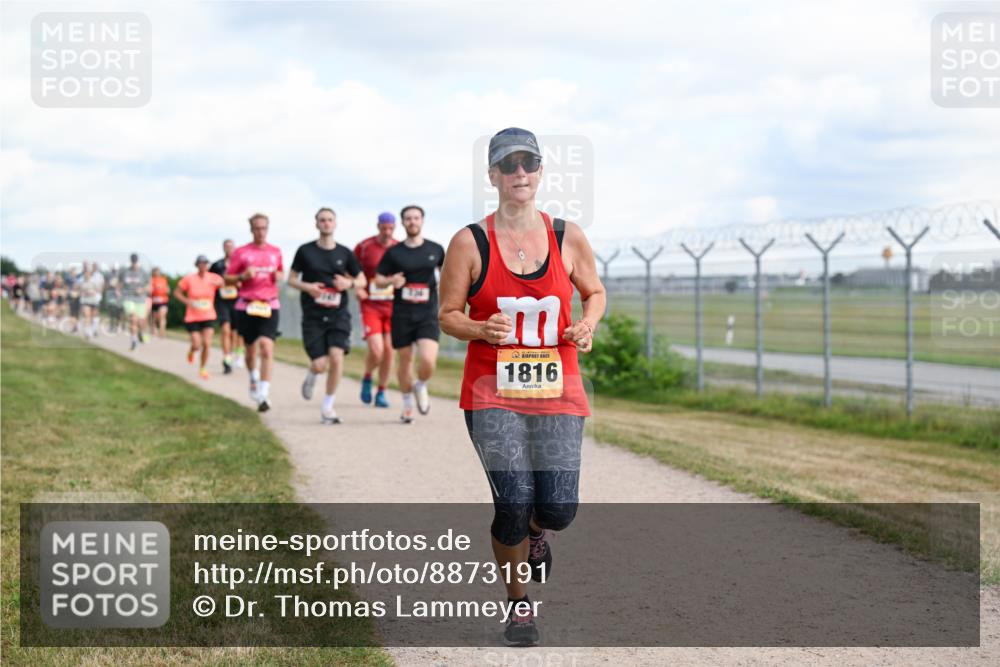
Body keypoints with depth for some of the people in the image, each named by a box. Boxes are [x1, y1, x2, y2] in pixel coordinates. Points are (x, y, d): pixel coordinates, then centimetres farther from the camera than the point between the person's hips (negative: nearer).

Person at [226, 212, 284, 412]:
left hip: (269, 306, 0)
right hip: (246, 306, 0)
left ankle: (263, 395, -18)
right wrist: (243, 276, -15)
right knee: (251, 350, 12)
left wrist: (279, 276, 2)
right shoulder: (240, 252, 1)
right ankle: (254, 381, 42)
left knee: (267, 348, -17)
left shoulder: (276, 251, 9)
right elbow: (227, 279, 4)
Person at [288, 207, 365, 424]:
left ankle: (328, 407, -1)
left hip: (338, 314, 1)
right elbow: (291, 279, 8)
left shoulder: (345, 253, 6)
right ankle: (311, 376, 32)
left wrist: (349, 283, -8)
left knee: (336, 357, -16)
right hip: (313, 316, -1)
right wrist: (307, 287, -12)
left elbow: (362, 280, 14)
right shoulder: (305, 251, 2)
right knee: (319, 365, -9)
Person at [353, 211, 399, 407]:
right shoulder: (364, 247, -5)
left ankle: (381, 393, 17)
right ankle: (367, 378, 17)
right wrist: (357, 287, -9)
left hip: (393, 306, 3)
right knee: (376, 351, -15)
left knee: (388, 350, 2)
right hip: (370, 306, -3)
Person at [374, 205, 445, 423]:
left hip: (427, 315, 0)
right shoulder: (394, 252, 2)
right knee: (405, 361, 6)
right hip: (402, 315, 1)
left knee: (428, 361, -17)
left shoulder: (435, 249, 5)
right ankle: (407, 404, 27)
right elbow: (378, 279, 6)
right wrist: (391, 280, -15)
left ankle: (421, 386, 16)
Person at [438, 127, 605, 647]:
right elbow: (448, 314, 3)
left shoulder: (567, 237, 5)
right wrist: (481, 329, -18)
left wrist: (587, 325, -3)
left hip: (557, 392, 2)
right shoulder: (470, 242, -2)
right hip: (492, 393, -2)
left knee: (558, 507, -9)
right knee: (513, 503, -11)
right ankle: (518, 605, 15)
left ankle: (537, 532, 32)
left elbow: (594, 292, 19)